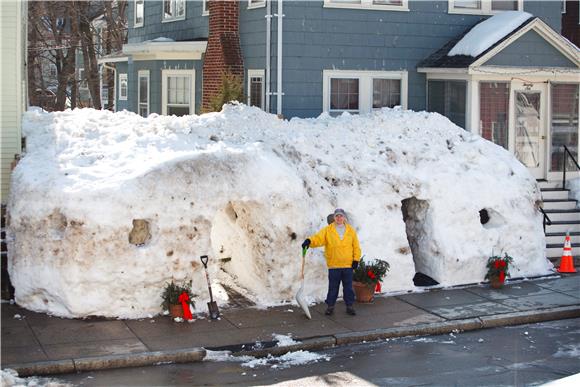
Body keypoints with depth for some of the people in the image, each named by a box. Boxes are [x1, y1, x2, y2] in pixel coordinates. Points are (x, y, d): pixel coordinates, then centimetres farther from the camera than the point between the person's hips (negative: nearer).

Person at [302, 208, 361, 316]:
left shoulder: (351, 230, 6)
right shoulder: (327, 230, 2)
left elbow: (356, 246, 7)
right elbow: (318, 238, -13)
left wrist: (356, 259, -1)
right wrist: (309, 241, -33)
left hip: (348, 265, 1)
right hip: (333, 266, -1)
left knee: (348, 287, 8)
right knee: (333, 288, 6)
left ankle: (349, 306, 18)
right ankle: (330, 306, 16)